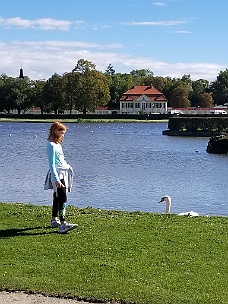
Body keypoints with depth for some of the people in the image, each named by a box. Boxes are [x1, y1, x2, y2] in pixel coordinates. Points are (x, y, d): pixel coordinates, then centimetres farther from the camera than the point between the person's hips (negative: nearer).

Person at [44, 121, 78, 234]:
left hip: (62, 174, 10)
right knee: (63, 198, -17)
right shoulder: (52, 146, -16)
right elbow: (52, 164, -21)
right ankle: (63, 224, -22)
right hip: (57, 175, -10)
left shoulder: (57, 144, 14)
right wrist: (56, 180, -26)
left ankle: (54, 220, 27)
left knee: (57, 198, 17)